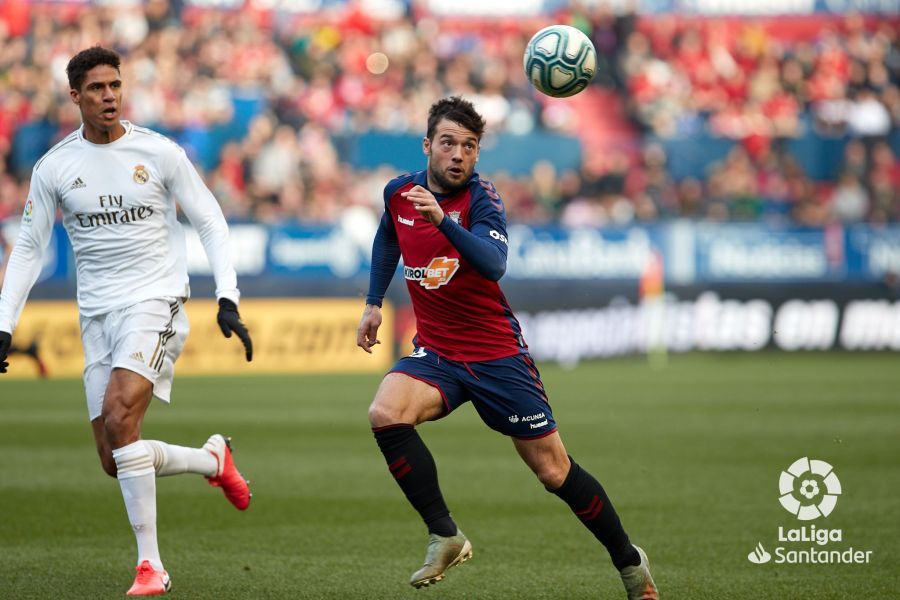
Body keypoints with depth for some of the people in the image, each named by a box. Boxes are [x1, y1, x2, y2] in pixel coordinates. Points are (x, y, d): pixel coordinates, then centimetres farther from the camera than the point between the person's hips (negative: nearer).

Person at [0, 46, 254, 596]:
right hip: (98, 315, 4)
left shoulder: (160, 153, -3)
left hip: (156, 302, -4)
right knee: (114, 462, 0)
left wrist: (228, 299, -7)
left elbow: (210, 222, 3)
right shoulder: (54, 167, 4)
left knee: (119, 418, -26)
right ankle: (213, 459, 28)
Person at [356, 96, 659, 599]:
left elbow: (494, 264, -36)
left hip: (497, 354, -4)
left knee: (554, 470, -1)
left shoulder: (481, 199, -16)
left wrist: (443, 220, -47)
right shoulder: (399, 192, -1)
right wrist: (375, 304, 20)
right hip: (435, 353, 4)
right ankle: (445, 536, -15)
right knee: (385, 414, -27)